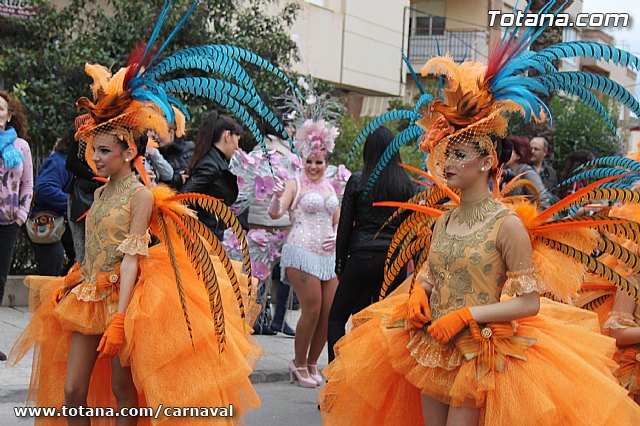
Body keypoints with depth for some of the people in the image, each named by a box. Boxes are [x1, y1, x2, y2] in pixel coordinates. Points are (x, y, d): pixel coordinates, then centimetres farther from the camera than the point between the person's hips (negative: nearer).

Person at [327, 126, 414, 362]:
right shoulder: (406, 184, 4)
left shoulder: (357, 182, -2)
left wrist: (340, 264, 9)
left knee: (337, 318, 7)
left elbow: (345, 226, 1)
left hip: (363, 258, -3)